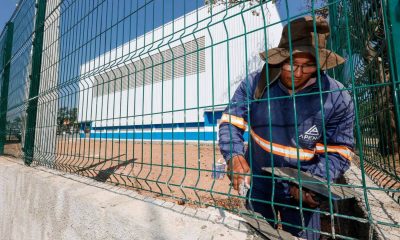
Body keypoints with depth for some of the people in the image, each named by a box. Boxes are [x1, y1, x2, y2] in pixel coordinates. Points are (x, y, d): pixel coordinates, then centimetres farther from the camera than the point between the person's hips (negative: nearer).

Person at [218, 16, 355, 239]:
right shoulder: (254, 84, -16)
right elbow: (230, 122, -17)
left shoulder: (337, 98, -16)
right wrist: (235, 156, -35)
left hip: (301, 189, 0)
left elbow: (340, 152, -10)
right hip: (258, 182, 1)